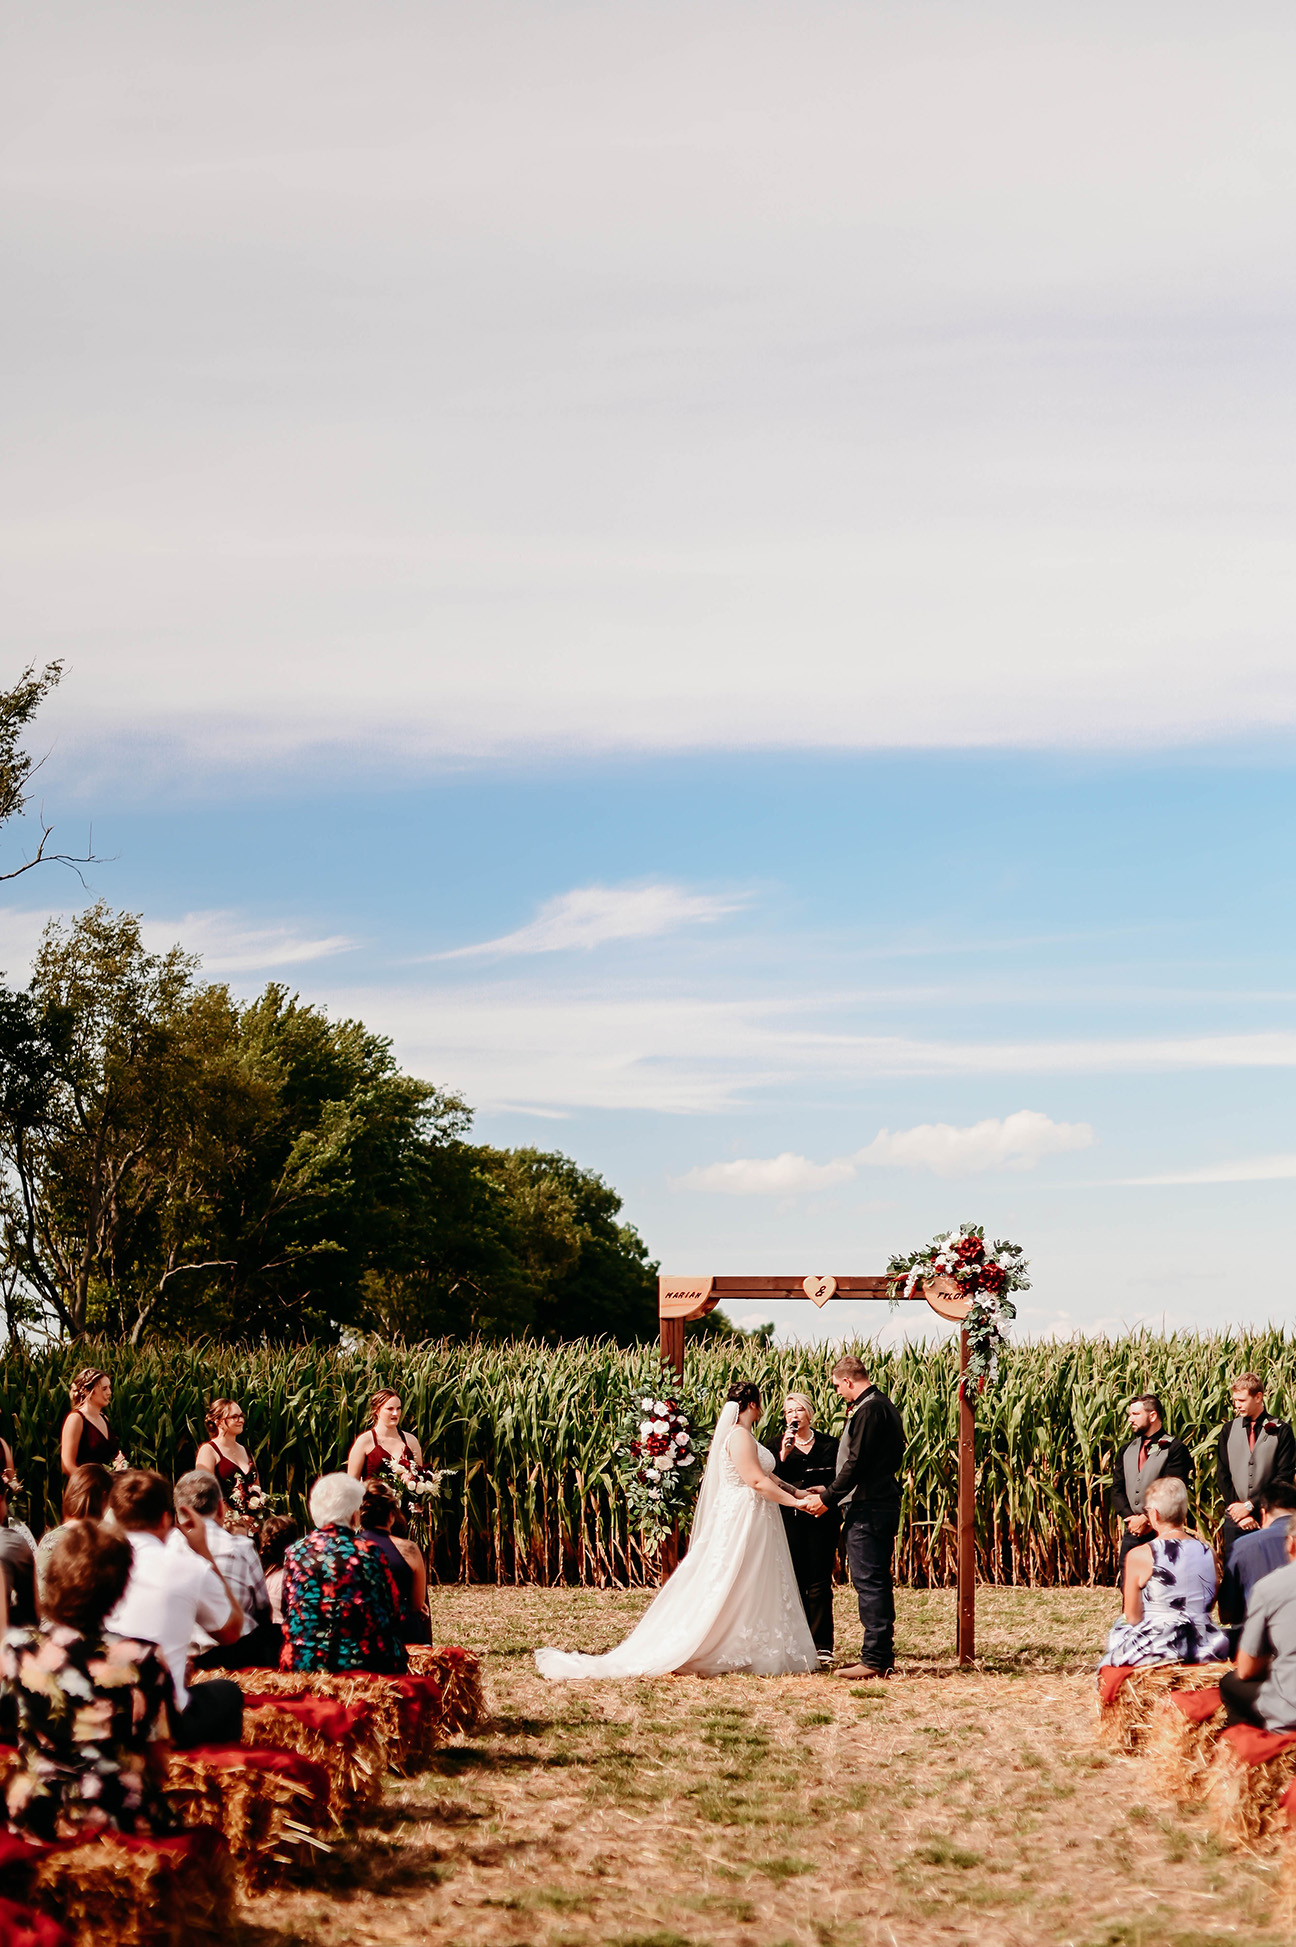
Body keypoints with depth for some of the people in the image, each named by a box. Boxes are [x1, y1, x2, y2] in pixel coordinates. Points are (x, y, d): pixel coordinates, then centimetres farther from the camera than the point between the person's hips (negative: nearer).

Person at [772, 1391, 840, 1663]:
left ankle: (821, 1645, 1)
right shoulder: (779, 1446, 9)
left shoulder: (827, 1445, 9)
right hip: (790, 1519, 0)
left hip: (820, 1520, 0)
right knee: (794, 1582, -2)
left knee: (819, 1583, -3)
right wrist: (783, 1455, -13)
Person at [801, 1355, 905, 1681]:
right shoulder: (884, 1406, 16)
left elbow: (856, 1462, -20)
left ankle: (874, 1660, -7)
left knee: (869, 1583, -8)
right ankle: (882, 1656, 17)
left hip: (867, 1510, -10)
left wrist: (828, 1497, -12)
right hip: (884, 1504, 10)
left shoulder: (869, 1410, -16)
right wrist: (832, 1491, 21)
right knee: (877, 1582, 13)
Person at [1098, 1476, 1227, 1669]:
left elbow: (1131, 1616, -5)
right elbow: (1209, 1606, 10)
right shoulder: (1207, 1553, 1)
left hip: (1156, 1650, -4)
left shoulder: (1139, 1556, -11)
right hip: (1202, 1651, 5)